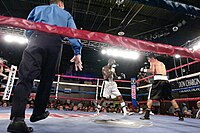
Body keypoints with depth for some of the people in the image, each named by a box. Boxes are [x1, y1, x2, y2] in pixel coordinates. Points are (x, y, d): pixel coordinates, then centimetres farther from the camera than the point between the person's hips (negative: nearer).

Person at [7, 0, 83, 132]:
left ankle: (17, 118, -25)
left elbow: (27, 30, 25)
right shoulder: (66, 14, 30)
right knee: (47, 80, 7)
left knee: (26, 77, -12)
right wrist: (78, 52, 2)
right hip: (56, 43, 0)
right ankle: (38, 113, 14)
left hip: (37, 38, 1)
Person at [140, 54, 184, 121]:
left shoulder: (153, 62, 7)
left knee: (150, 97, 0)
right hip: (166, 80, 6)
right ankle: (180, 115, 13)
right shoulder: (162, 63, 29)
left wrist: (144, 70, 4)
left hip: (158, 80, -6)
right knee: (171, 98, 14)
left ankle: (147, 115, -5)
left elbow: (152, 71, -9)